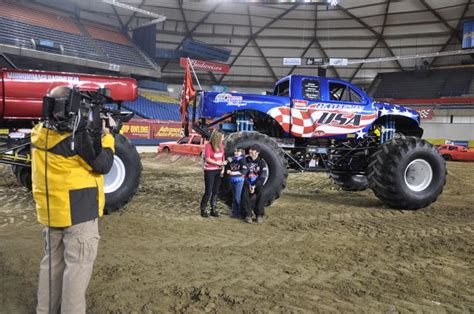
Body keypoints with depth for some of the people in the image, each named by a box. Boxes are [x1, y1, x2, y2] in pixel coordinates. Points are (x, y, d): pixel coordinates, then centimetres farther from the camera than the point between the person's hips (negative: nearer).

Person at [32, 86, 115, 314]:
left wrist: (95, 132, 5)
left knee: (52, 261, 20)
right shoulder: (76, 135, -20)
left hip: (51, 210, 8)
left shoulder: (41, 133, 4)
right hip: (78, 211, -8)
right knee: (78, 265, 3)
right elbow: (102, 165, -14)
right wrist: (106, 135, -4)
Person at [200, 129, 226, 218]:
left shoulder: (221, 145, 3)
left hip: (218, 171, 5)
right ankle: (203, 209, 14)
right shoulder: (208, 146, -15)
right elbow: (207, 159, -17)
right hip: (209, 171, -5)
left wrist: (223, 168, -4)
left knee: (215, 191, 10)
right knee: (208, 191, -1)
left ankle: (214, 210, 18)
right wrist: (219, 164, -19)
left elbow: (222, 157, 8)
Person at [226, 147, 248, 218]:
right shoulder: (233, 160, 12)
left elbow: (244, 171, -18)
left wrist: (235, 173, -21)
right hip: (232, 180, 7)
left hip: (239, 180, -7)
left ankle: (238, 213, 5)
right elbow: (228, 167, 22)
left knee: (237, 197, -4)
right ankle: (234, 211, 24)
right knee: (234, 197, 14)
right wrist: (228, 171, -1)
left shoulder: (242, 160, -9)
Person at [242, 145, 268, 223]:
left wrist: (255, 186, -18)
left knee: (261, 195, -30)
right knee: (245, 194, -29)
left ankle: (259, 215, -20)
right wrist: (249, 185, -14)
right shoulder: (246, 161, 2)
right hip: (247, 183, 1)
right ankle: (248, 215, -24)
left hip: (257, 183, -1)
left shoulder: (261, 162, -1)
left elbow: (263, 176, -6)